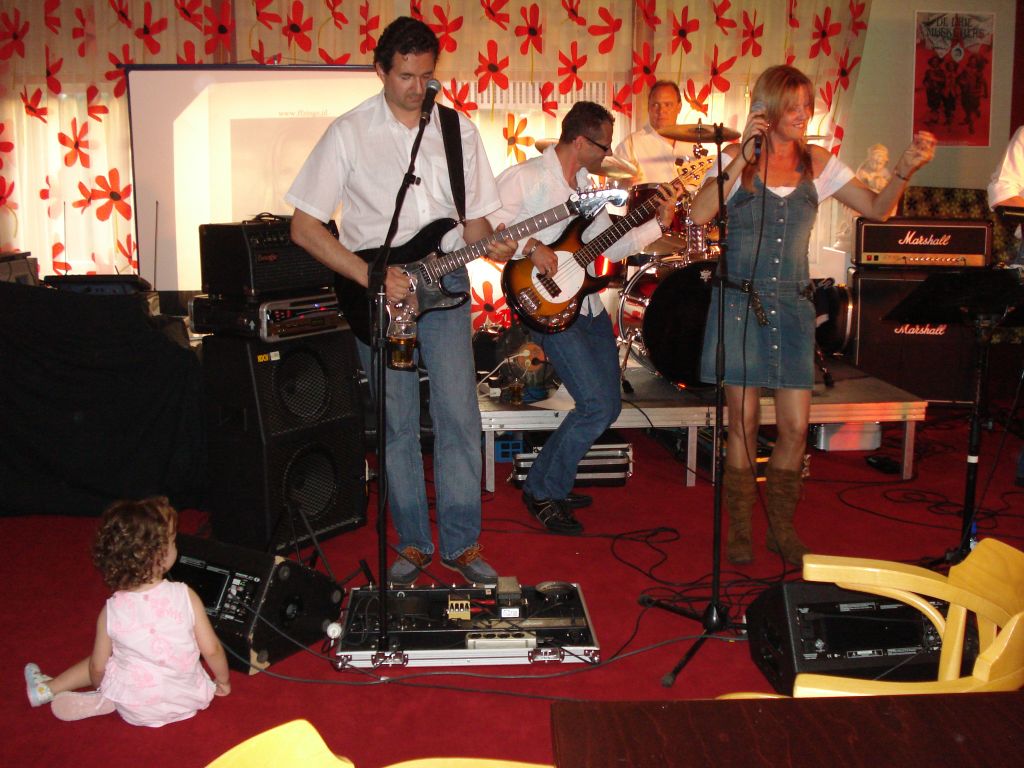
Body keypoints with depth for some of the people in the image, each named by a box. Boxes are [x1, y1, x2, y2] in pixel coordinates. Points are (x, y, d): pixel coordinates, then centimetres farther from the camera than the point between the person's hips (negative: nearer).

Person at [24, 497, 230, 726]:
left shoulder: (112, 611, -16)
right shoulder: (185, 596, -21)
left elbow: (97, 668, -4)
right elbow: (211, 649, -13)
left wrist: (102, 690, 18)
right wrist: (223, 681, 6)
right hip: (188, 701, -1)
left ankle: (47, 689, 28)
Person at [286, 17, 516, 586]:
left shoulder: (459, 130, 6)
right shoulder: (349, 132, -4)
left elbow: (474, 217, 12)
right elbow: (304, 225, -7)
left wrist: (489, 245, -12)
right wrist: (371, 276, -15)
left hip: (444, 283, 2)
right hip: (377, 289, -2)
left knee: (459, 417, -2)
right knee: (397, 424, 4)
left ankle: (462, 543, 11)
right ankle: (413, 542, 20)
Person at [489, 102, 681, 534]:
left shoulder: (586, 185, 15)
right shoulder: (526, 178, -10)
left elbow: (612, 247, 17)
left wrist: (658, 223, 9)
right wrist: (530, 247, -28)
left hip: (587, 304, 9)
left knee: (608, 407, 10)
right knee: (597, 406, -16)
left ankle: (555, 482, 27)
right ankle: (542, 492, 2)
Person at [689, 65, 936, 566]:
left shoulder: (818, 165, 7)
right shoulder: (735, 159, -2)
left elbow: (877, 209, 7)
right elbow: (699, 215, -17)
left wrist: (905, 169, -10)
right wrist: (742, 159, -20)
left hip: (792, 304, 3)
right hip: (739, 302, -2)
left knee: (796, 425, 1)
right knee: (743, 422, 3)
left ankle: (782, 528, 21)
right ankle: (739, 529, 19)